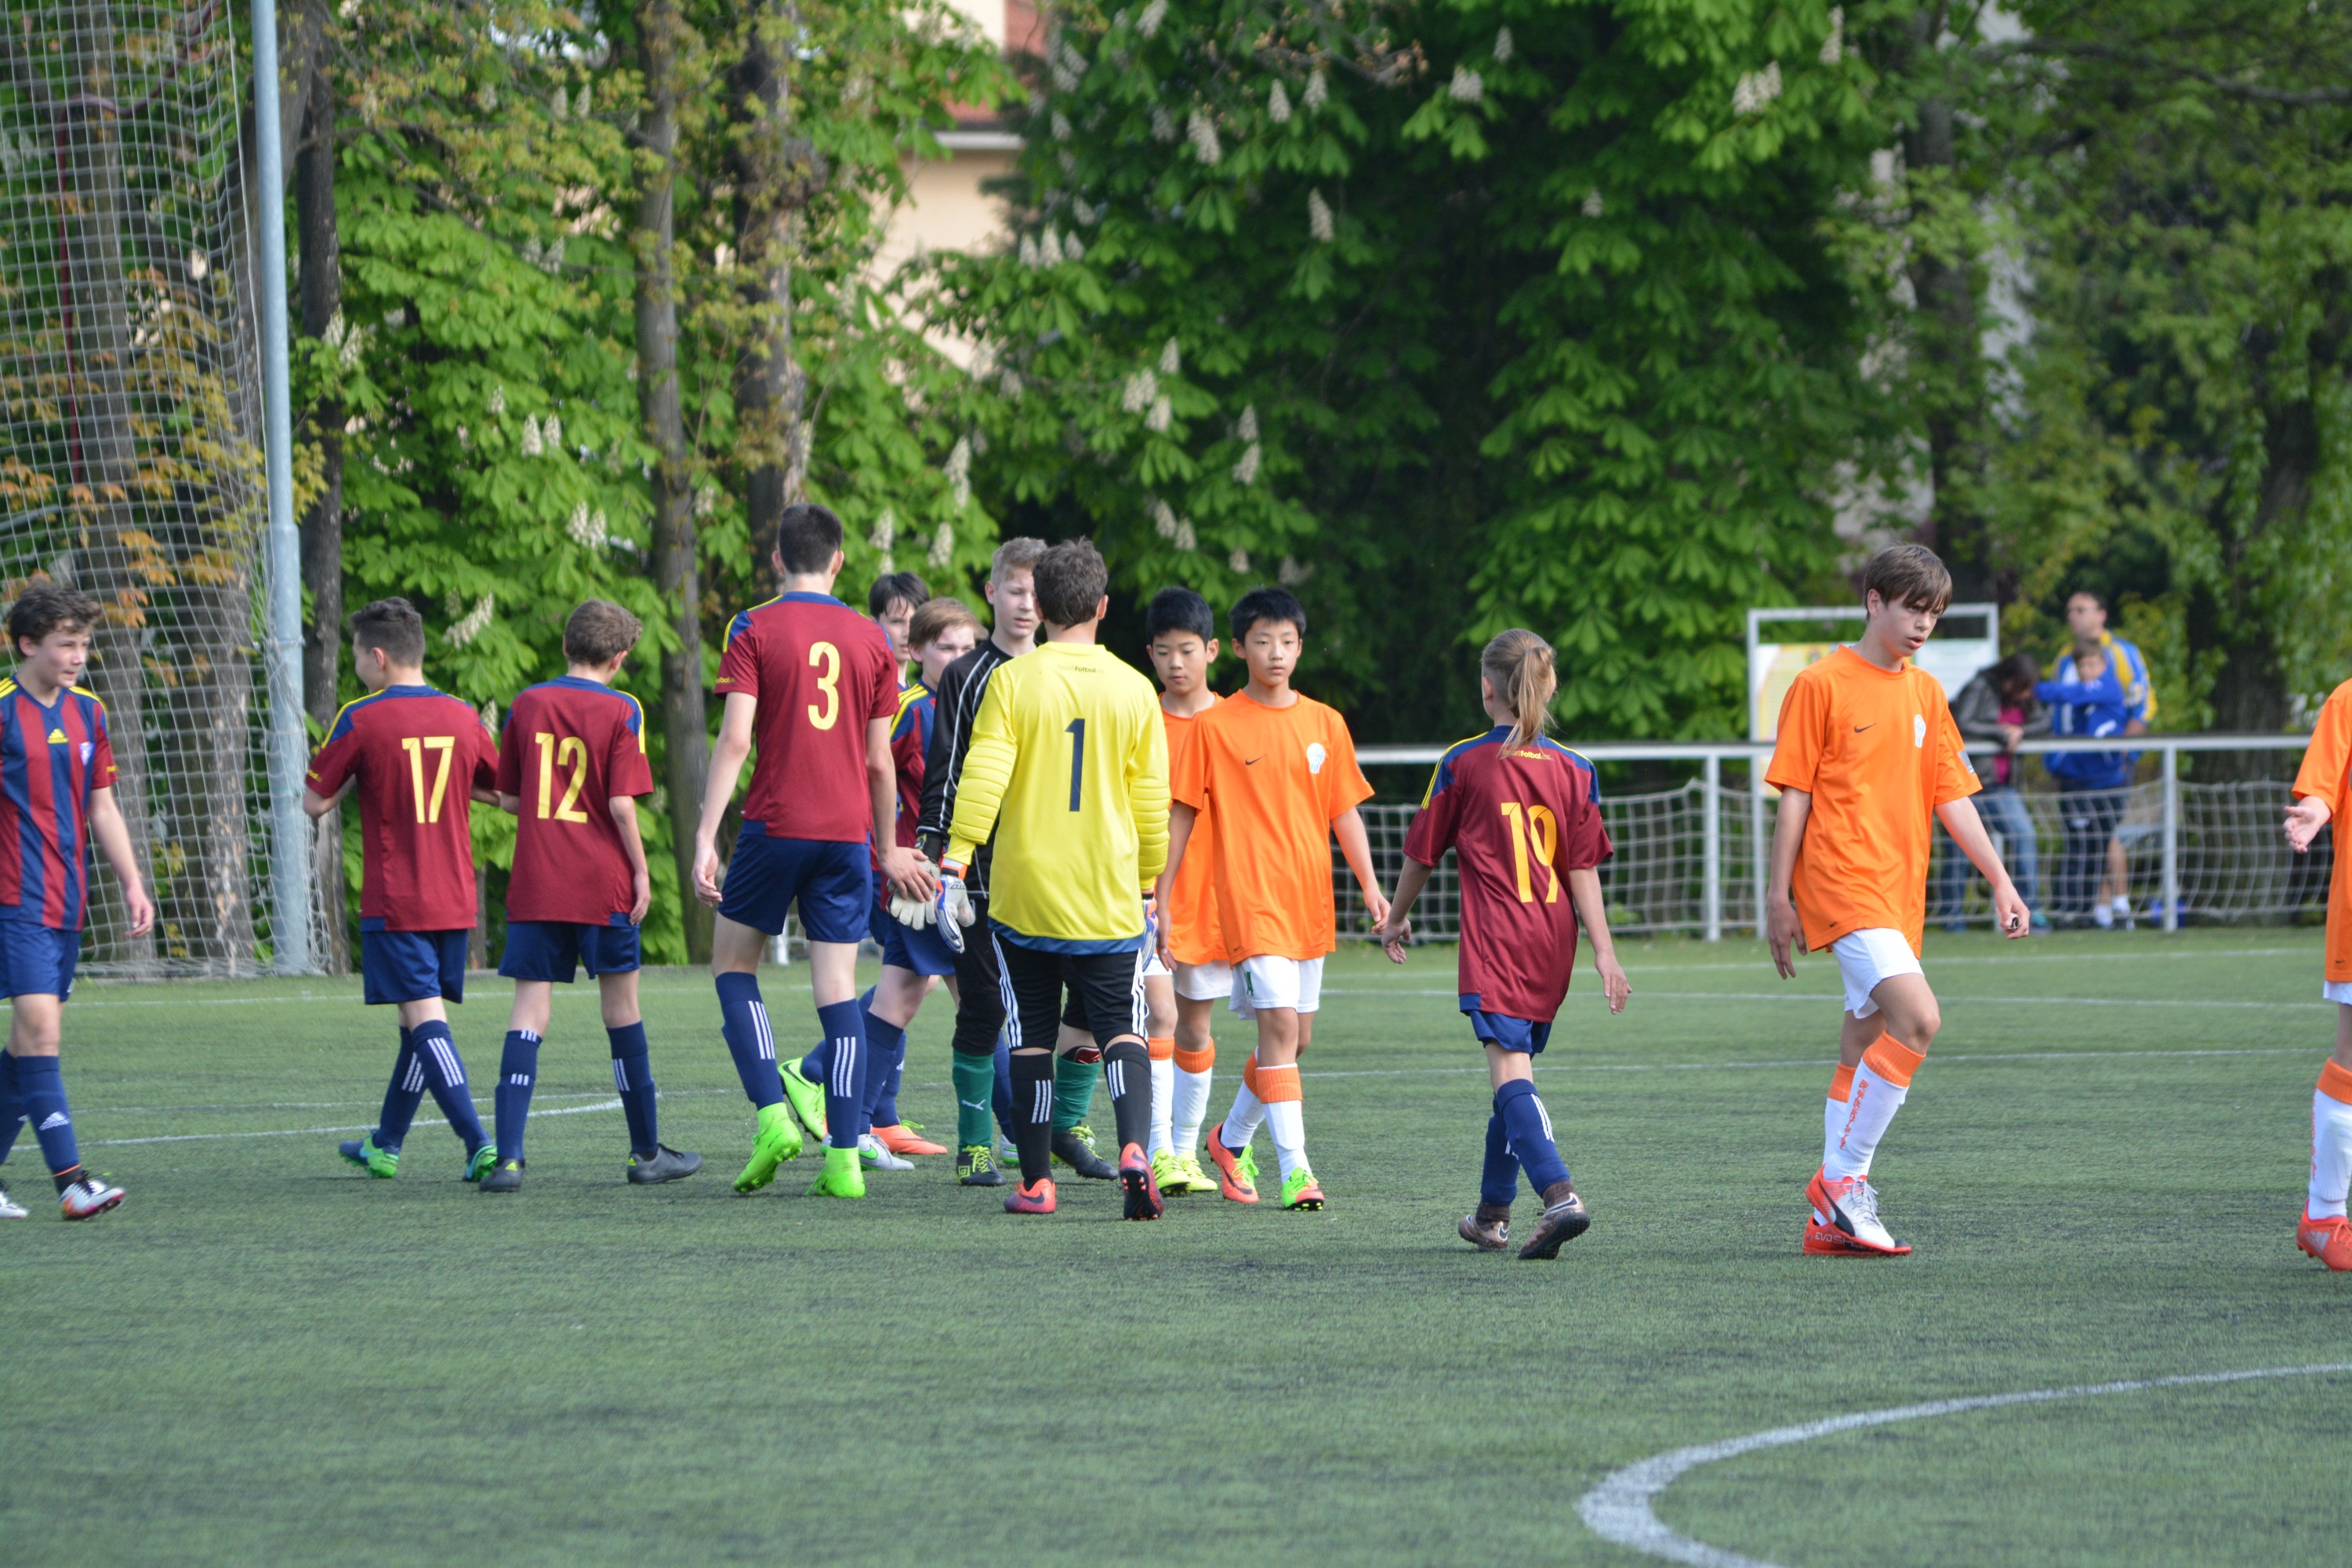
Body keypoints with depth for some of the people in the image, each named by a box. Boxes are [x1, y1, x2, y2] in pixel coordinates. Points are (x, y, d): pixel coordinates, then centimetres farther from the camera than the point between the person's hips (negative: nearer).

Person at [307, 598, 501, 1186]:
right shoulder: (462, 718, 4)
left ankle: (481, 1144, -23)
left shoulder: (362, 720, -9)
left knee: (425, 1021, -9)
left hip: (394, 905, -6)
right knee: (422, 1020, 16)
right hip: (455, 903, 6)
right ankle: (386, 1145, 29)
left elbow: (316, 802, -3)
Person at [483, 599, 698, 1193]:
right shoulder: (620, 711, -5)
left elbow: (509, 799, 8)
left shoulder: (526, 705, 4)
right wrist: (640, 871, 0)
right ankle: (647, 1151, 20)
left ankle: (508, 1156, -15)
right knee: (622, 1007, 11)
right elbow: (621, 804, -11)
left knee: (530, 1010, -1)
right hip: (602, 886, -2)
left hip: (534, 887, 2)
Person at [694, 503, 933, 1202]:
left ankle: (773, 1114, -5)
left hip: (776, 826, -3)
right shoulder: (870, 639, 7)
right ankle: (844, 1156, -4)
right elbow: (879, 760, 9)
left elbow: (734, 739, -11)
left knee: (733, 964, 13)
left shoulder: (755, 629, -2)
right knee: (837, 987, 3)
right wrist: (889, 849, 20)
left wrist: (706, 837, -11)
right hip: (847, 832, 3)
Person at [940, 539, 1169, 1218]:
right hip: (1109, 901, 1)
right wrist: (1148, 888, 17)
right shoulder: (1133, 690, 1)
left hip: (1024, 894, -1)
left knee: (1032, 1038, 9)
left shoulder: (1011, 683, -5)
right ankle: (1134, 1147, -20)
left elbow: (981, 781, -12)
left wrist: (954, 864, -9)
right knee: (1122, 1031, 4)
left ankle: (1035, 1181, 10)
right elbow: (1151, 805, 6)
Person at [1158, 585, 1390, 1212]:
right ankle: (1294, 1168, -17)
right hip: (1249, 898, -5)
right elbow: (1182, 815, 2)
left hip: (1310, 902, 5)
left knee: (1295, 1039, 11)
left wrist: (1370, 886, 4)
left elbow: (1345, 812, 14)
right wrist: (1159, 901, 1)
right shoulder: (1215, 726, -2)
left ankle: (1231, 1138, 33)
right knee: (1280, 1025, -17)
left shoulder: (1325, 724, 9)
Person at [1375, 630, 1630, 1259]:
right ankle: (1493, 1213, 27)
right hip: (1552, 941, 5)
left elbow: (1423, 853, 6)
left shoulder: (1462, 764, -3)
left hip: (1495, 941, -5)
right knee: (1514, 1070, 18)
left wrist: (1396, 920, 21)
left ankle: (1559, 1195, -33)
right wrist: (1604, 952, 0)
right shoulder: (1573, 771, 5)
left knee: (1510, 1069, -13)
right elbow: (1584, 867, 1)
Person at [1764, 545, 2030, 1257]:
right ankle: (1843, 1178, -12)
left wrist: (2001, 881, 8)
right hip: (1841, 880, -7)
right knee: (1918, 1018, -22)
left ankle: (1834, 1217, 14)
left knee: (1867, 1047, 8)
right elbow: (1795, 796, -4)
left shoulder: (1925, 692, 14)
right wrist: (1778, 896, -6)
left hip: (1899, 890, 7)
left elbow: (1950, 796, 15)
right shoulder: (1822, 684, -4)